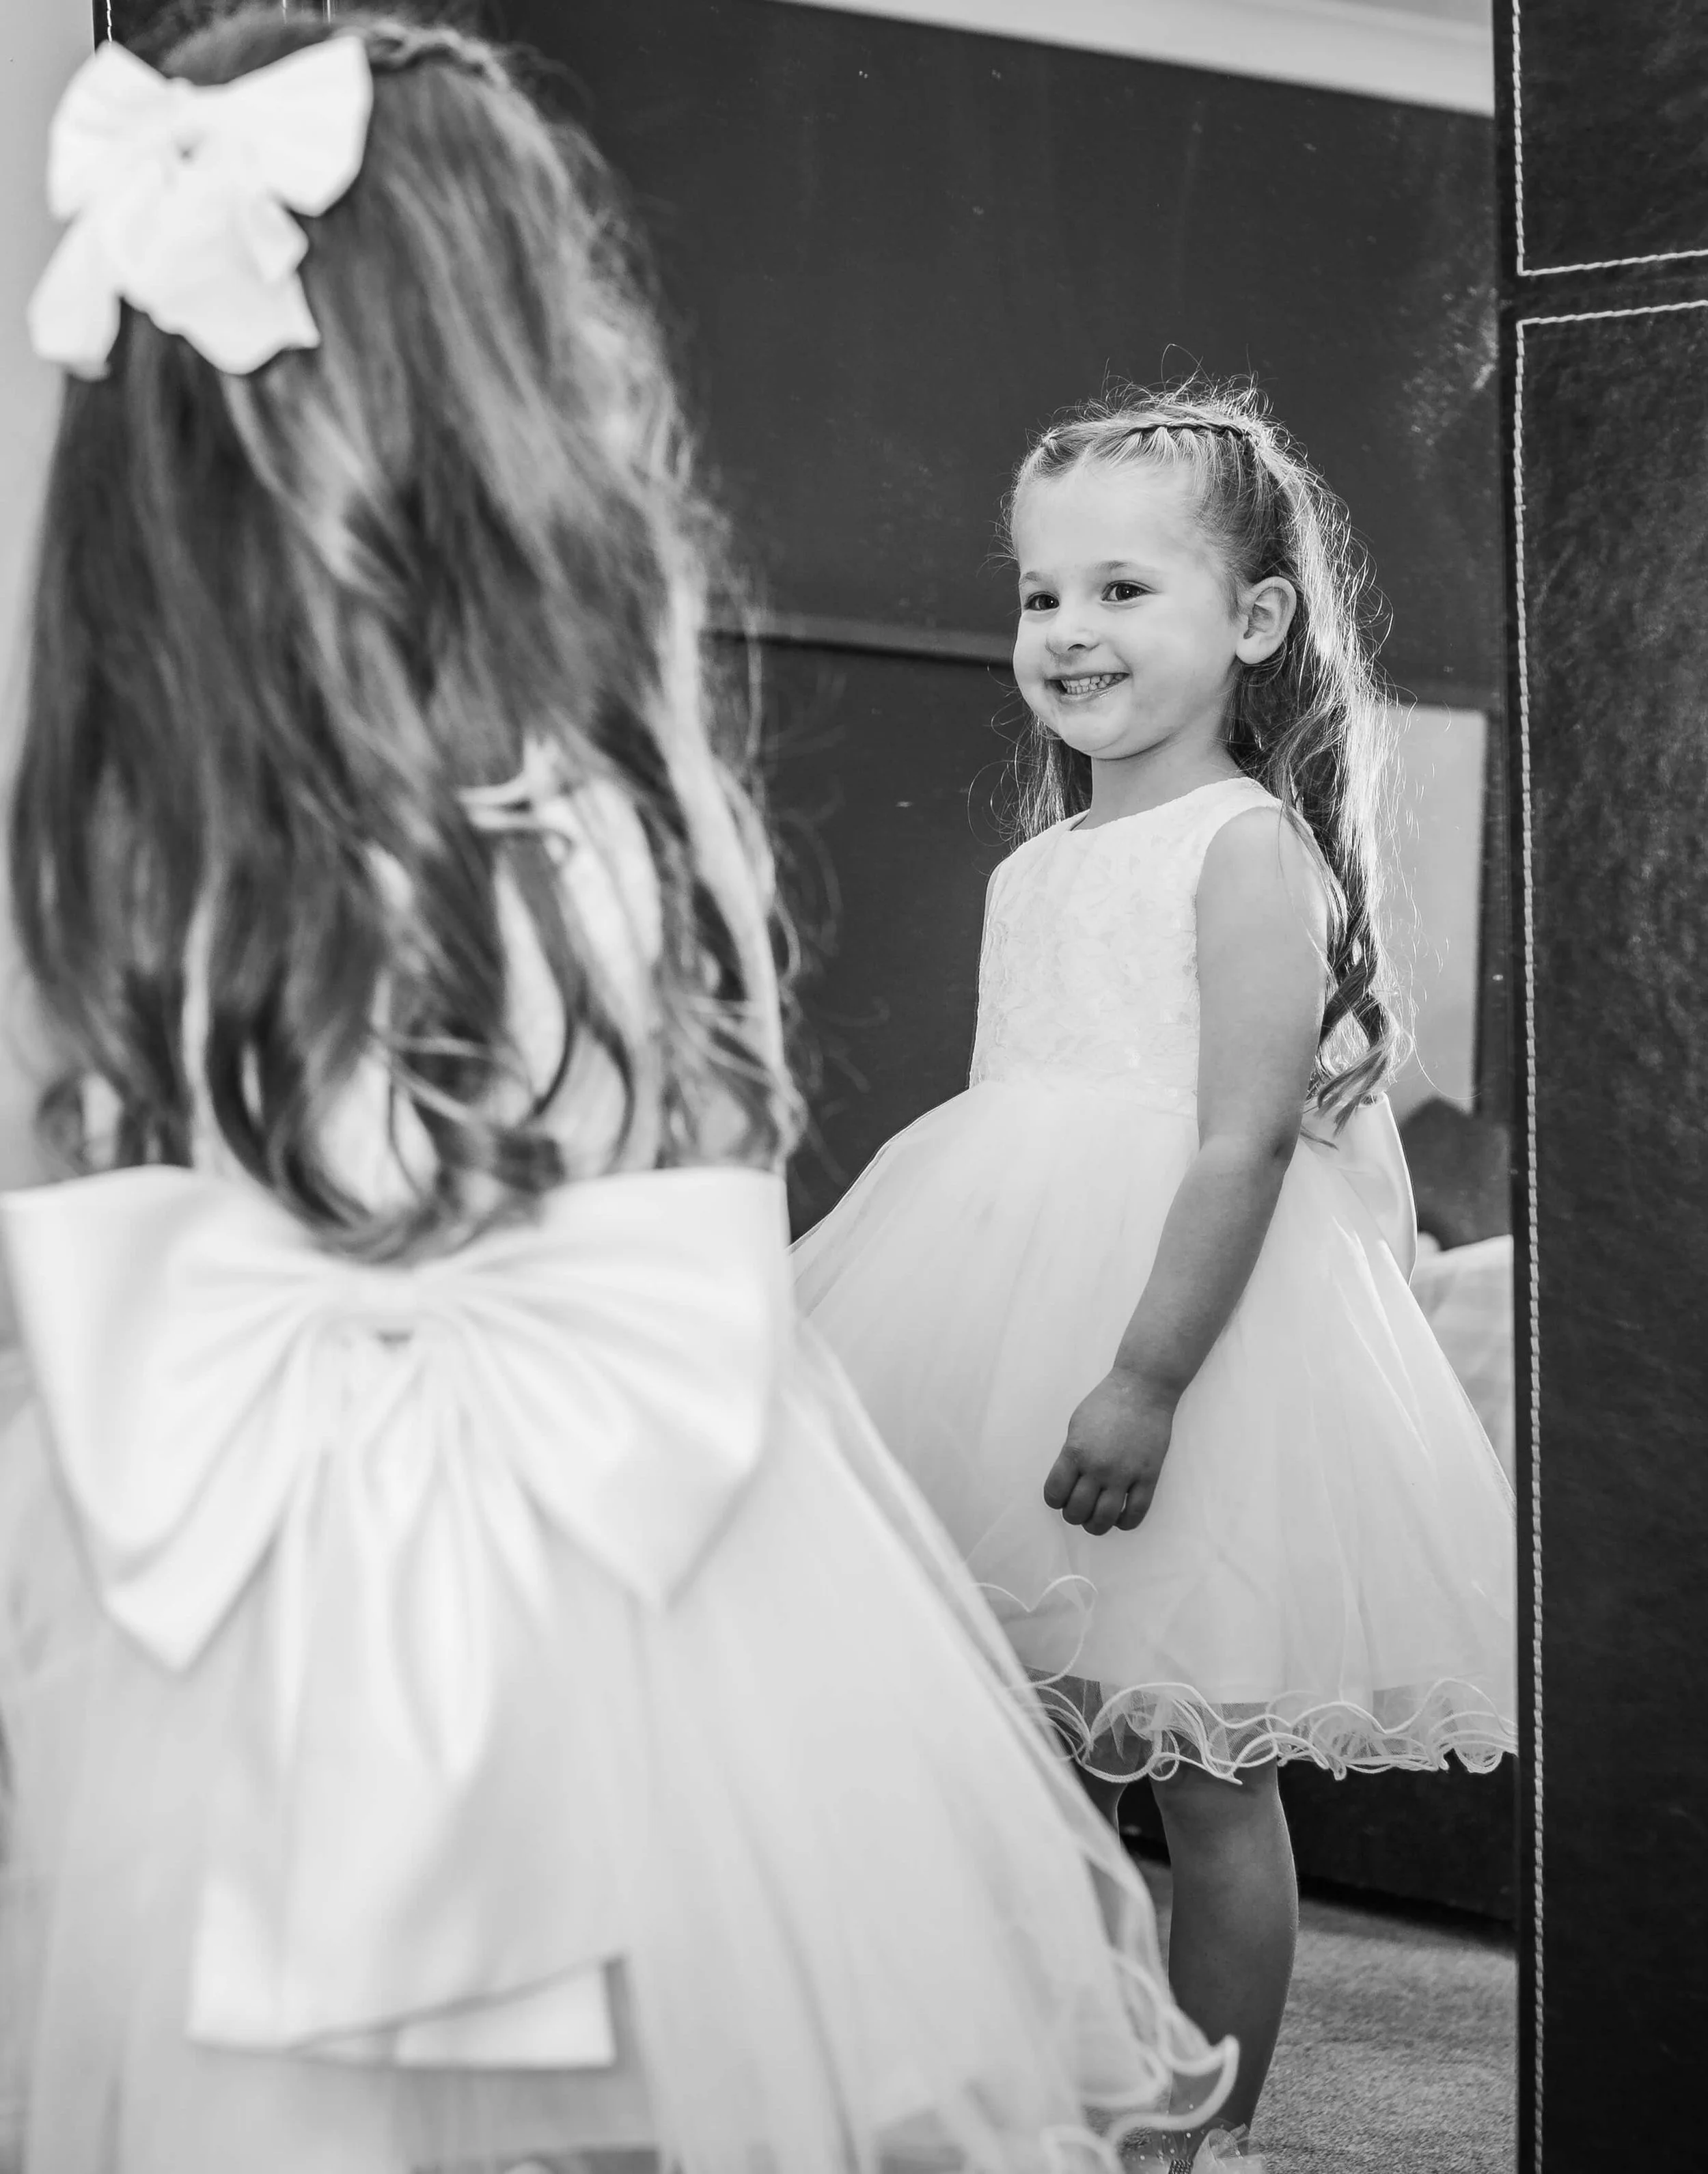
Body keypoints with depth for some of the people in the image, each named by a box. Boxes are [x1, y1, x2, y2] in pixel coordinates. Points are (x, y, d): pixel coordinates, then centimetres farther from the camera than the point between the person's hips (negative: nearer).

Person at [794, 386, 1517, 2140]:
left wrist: (1148, 1374, -24)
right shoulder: (1040, 864, 13)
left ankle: (1209, 2122, 14)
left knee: (1201, 1776, 2)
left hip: (1186, 1323, -7)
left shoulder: (1249, 848, -10)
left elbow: (1245, 1143, -18)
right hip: (1022, 1328, 8)